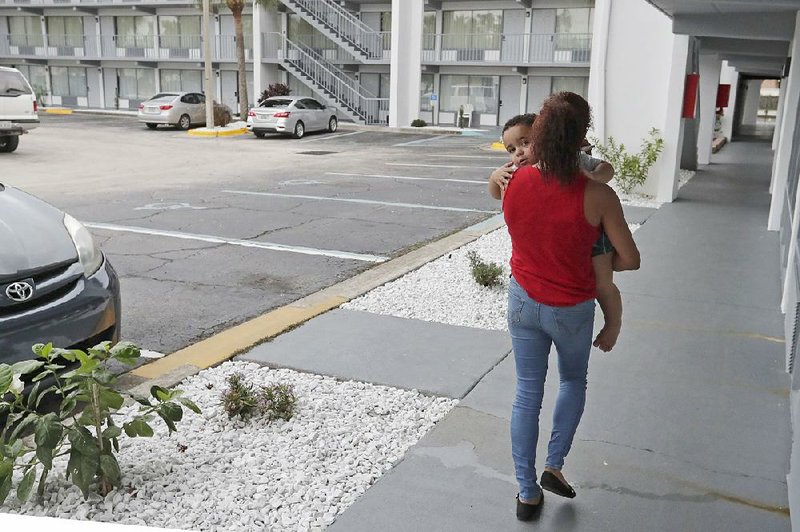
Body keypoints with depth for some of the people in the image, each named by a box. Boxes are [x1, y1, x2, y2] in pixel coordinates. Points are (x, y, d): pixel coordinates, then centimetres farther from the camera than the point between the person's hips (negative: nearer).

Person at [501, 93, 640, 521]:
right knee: (573, 381, 27)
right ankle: (554, 465, 20)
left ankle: (527, 493, 22)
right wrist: (597, 263, 5)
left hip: (523, 303, 2)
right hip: (572, 310, -2)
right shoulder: (597, 196, -23)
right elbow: (630, 259, -13)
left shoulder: (513, 183, -15)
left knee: (527, 393, 14)